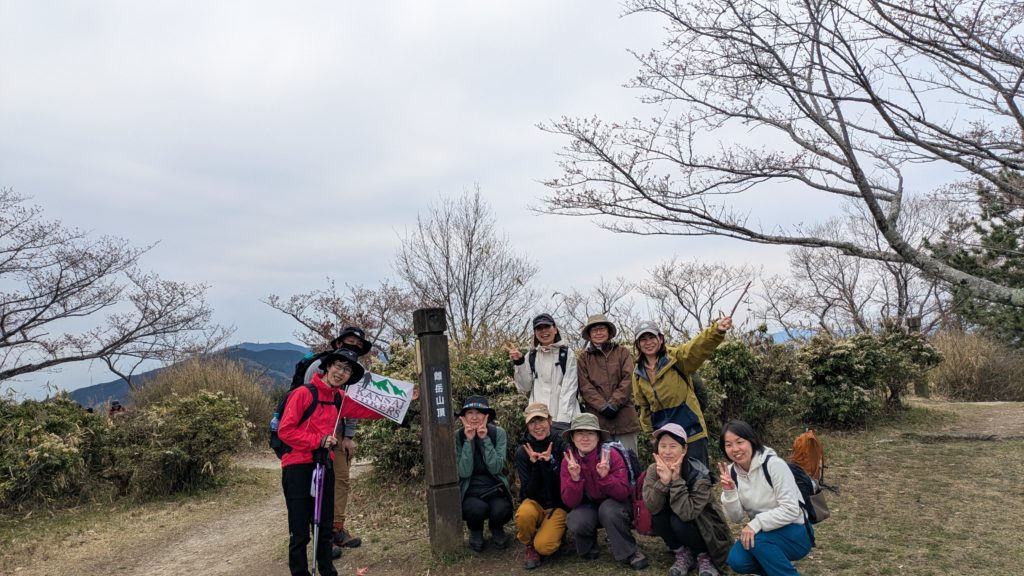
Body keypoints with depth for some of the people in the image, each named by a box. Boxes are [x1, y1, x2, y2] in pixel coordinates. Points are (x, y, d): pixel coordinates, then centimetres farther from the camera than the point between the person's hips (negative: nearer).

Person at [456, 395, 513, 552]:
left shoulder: (498, 433, -7)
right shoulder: (458, 436, -7)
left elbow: (496, 468, -16)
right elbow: (464, 472, -15)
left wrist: (484, 439, -22)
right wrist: (469, 440, -22)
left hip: (495, 490, 1)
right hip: (470, 492, 0)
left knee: (502, 512, -30)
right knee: (478, 509, -33)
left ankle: (496, 528, 8)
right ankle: (475, 531, 5)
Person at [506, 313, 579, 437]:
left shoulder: (566, 354, 3)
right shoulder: (531, 356, 12)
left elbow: (569, 388, -3)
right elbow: (524, 388, 8)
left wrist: (562, 420, -12)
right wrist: (519, 363, -4)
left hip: (563, 418, -2)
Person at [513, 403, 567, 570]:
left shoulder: (561, 446, -9)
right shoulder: (522, 452, -7)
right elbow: (528, 493, -11)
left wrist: (550, 462, -27)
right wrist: (535, 465, -25)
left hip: (558, 506, -1)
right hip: (534, 503, 1)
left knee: (544, 546, -24)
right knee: (524, 514, -34)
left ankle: (556, 532, 10)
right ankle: (529, 546, -3)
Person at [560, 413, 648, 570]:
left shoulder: (611, 455, -20)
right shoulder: (568, 460, -14)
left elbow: (623, 494, -23)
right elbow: (570, 502, -17)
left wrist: (605, 476, -40)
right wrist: (575, 478, -35)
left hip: (614, 504, -2)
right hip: (588, 507, 2)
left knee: (609, 510, -36)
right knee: (575, 521, -31)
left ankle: (630, 552, -10)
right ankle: (589, 549, 5)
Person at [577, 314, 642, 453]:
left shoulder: (622, 353, 12)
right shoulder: (583, 358, 12)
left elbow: (627, 380, 1)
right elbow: (585, 387, 1)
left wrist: (613, 404, -10)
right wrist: (603, 406, -11)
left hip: (624, 418, 0)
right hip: (597, 418, 0)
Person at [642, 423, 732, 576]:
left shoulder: (699, 475, -26)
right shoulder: (653, 470, -14)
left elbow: (687, 513, -35)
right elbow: (651, 507, -26)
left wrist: (676, 480, -38)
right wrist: (663, 482, -39)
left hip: (705, 529, -3)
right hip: (674, 530, 4)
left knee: (678, 521, -31)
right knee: (657, 515, -24)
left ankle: (704, 556, -2)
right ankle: (683, 554, -1)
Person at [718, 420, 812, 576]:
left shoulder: (773, 464, -21)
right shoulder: (732, 472, -4)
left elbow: (790, 510, -24)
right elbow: (736, 517, -5)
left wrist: (756, 524, -30)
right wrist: (729, 492, -22)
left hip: (795, 533, -6)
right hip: (763, 534, 6)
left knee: (756, 539, -32)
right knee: (737, 561, -19)